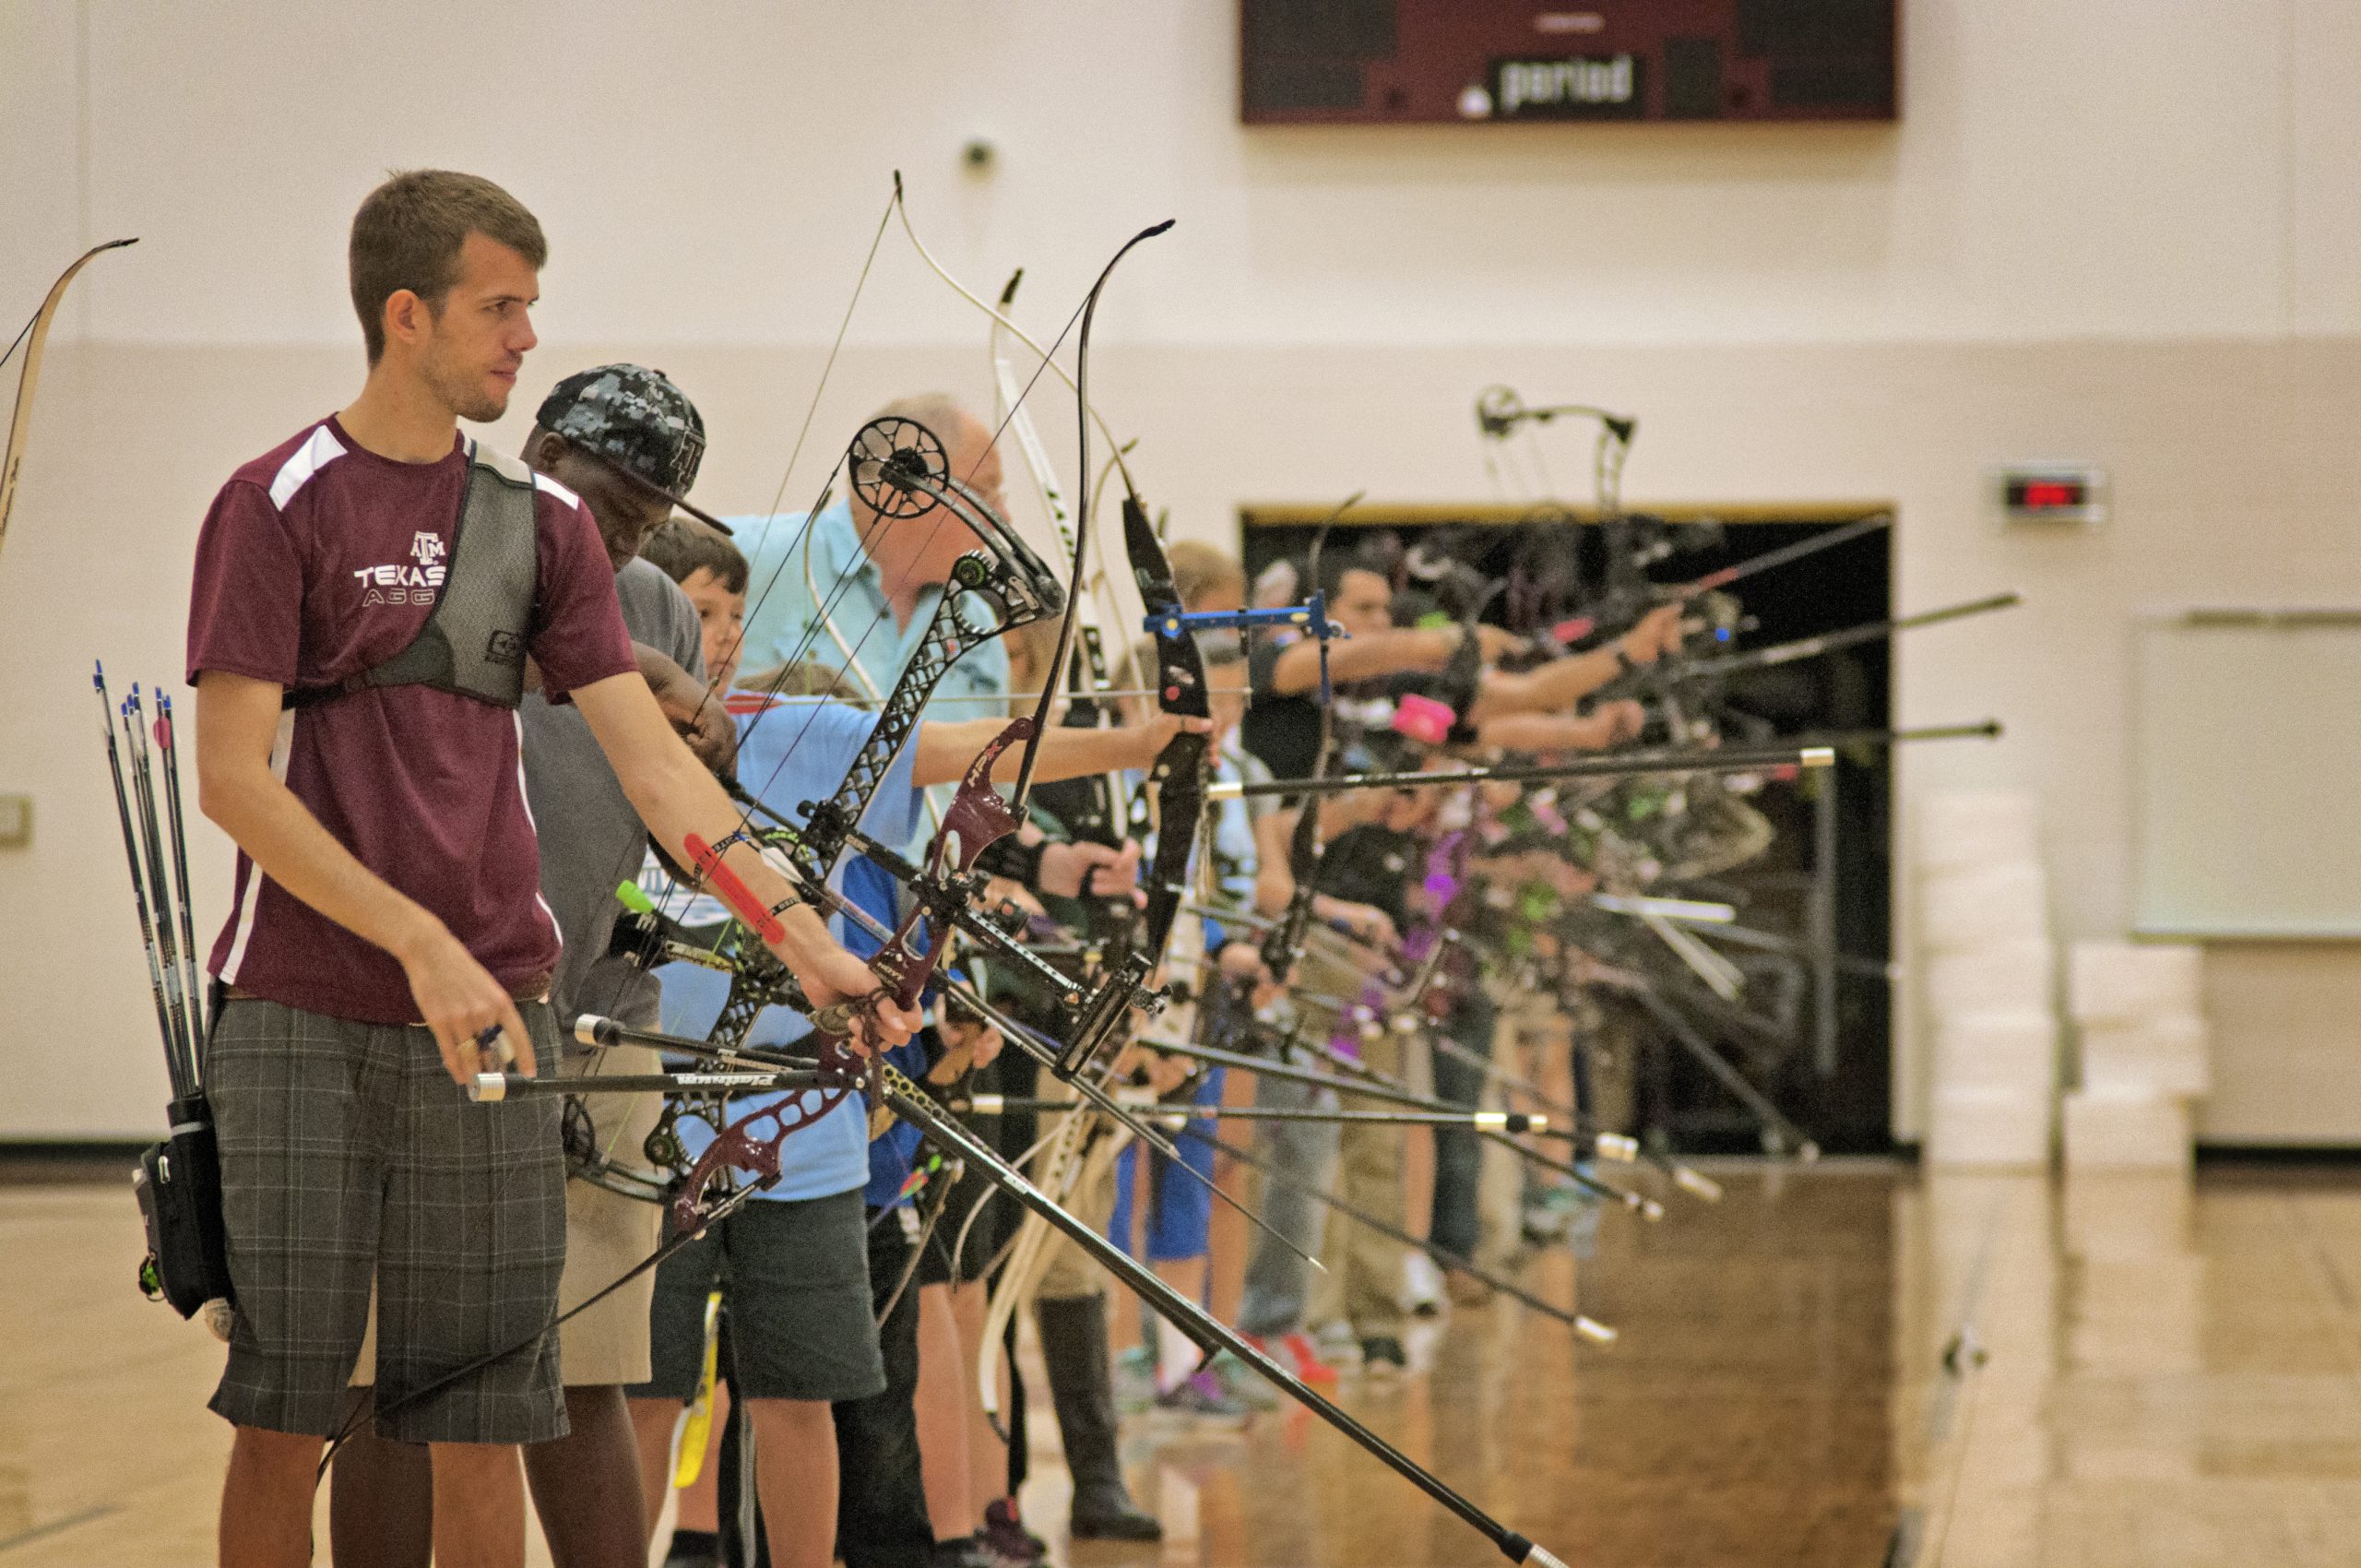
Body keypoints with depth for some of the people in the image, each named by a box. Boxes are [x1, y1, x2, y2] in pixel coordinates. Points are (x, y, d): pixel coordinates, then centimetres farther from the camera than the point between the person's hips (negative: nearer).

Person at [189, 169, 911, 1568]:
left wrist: (807, 938, -2)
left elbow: (652, 760, 8)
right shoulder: (281, 504, -2)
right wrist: (421, 941, -16)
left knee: (481, 1424, 3)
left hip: (491, 1020, 4)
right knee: (282, 1412, 0)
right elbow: (234, 778, -9)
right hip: (304, 1019, -4)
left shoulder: (543, 519, 11)